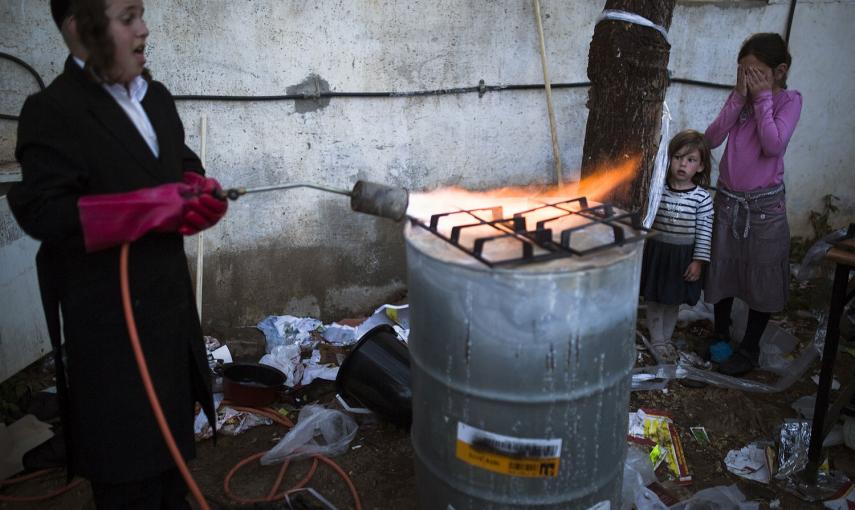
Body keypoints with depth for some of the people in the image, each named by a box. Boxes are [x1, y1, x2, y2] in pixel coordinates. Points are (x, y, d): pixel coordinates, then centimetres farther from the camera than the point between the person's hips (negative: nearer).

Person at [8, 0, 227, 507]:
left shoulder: (156, 97, 8)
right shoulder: (53, 111, -15)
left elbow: (185, 165, 19)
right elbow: (42, 214, -23)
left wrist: (200, 195, -6)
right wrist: (160, 208, -27)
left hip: (169, 293, 8)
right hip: (108, 312, -7)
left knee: (173, 419, 21)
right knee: (126, 436, 6)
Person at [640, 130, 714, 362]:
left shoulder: (702, 198, -10)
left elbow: (704, 233, -6)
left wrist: (698, 261, -7)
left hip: (683, 256, 0)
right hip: (656, 251, 0)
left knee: (674, 300, 16)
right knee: (654, 299, 9)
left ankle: (666, 338, 34)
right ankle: (657, 340, 24)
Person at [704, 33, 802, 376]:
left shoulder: (789, 100, -8)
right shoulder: (738, 96, 2)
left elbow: (773, 145, -23)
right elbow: (712, 139, -9)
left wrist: (763, 98, -18)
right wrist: (739, 98, -15)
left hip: (765, 204, -4)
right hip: (727, 199, 4)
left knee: (761, 278, 6)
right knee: (721, 271, 13)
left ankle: (749, 350, 22)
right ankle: (720, 337, 32)